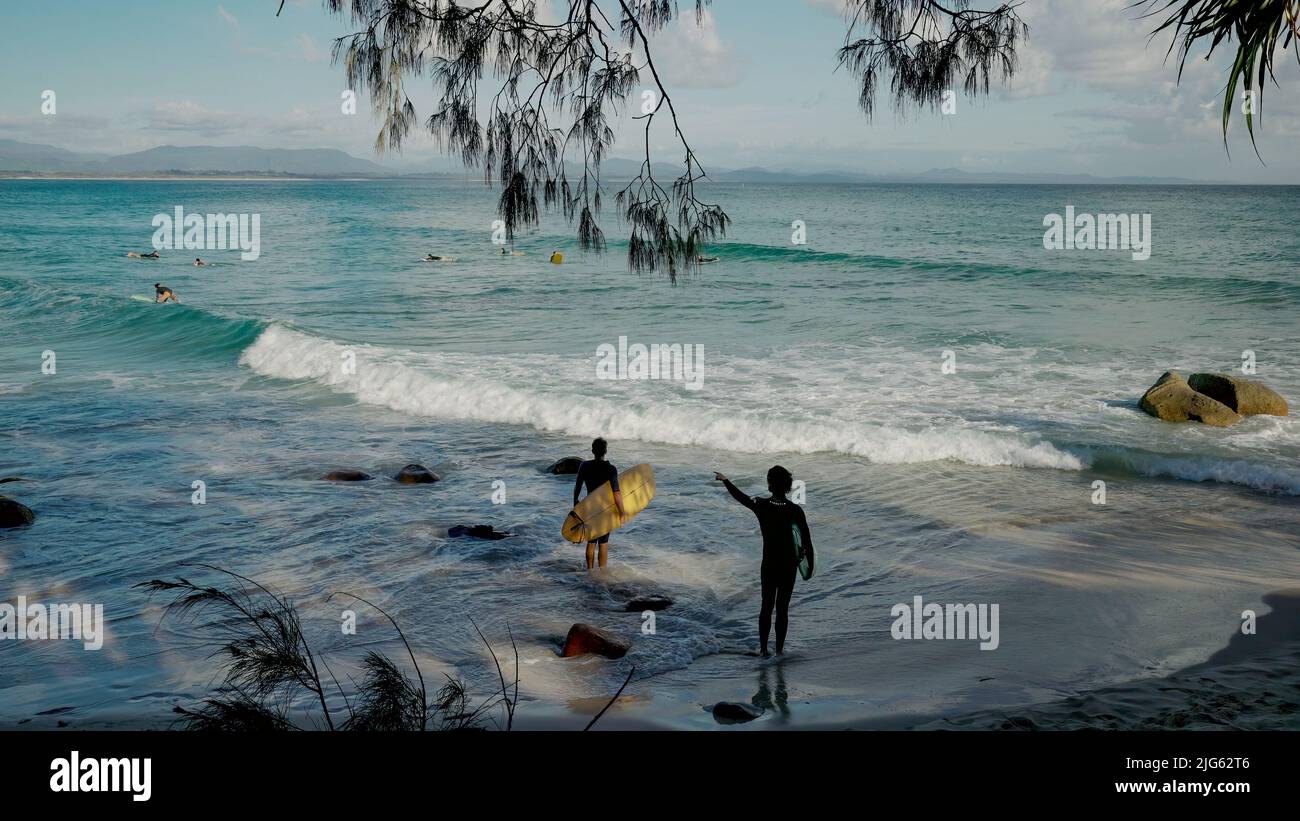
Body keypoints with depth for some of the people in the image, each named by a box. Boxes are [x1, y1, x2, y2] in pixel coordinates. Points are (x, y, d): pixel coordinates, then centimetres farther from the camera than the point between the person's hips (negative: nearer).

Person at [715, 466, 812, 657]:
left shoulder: (761, 505, -11)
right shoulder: (795, 510, -14)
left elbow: (739, 496, 6)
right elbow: (807, 542, -9)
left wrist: (724, 480, 21)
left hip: (768, 564, 1)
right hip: (788, 565, -1)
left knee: (767, 606, 13)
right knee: (782, 607, 9)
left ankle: (763, 648, 16)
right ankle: (779, 648, 15)